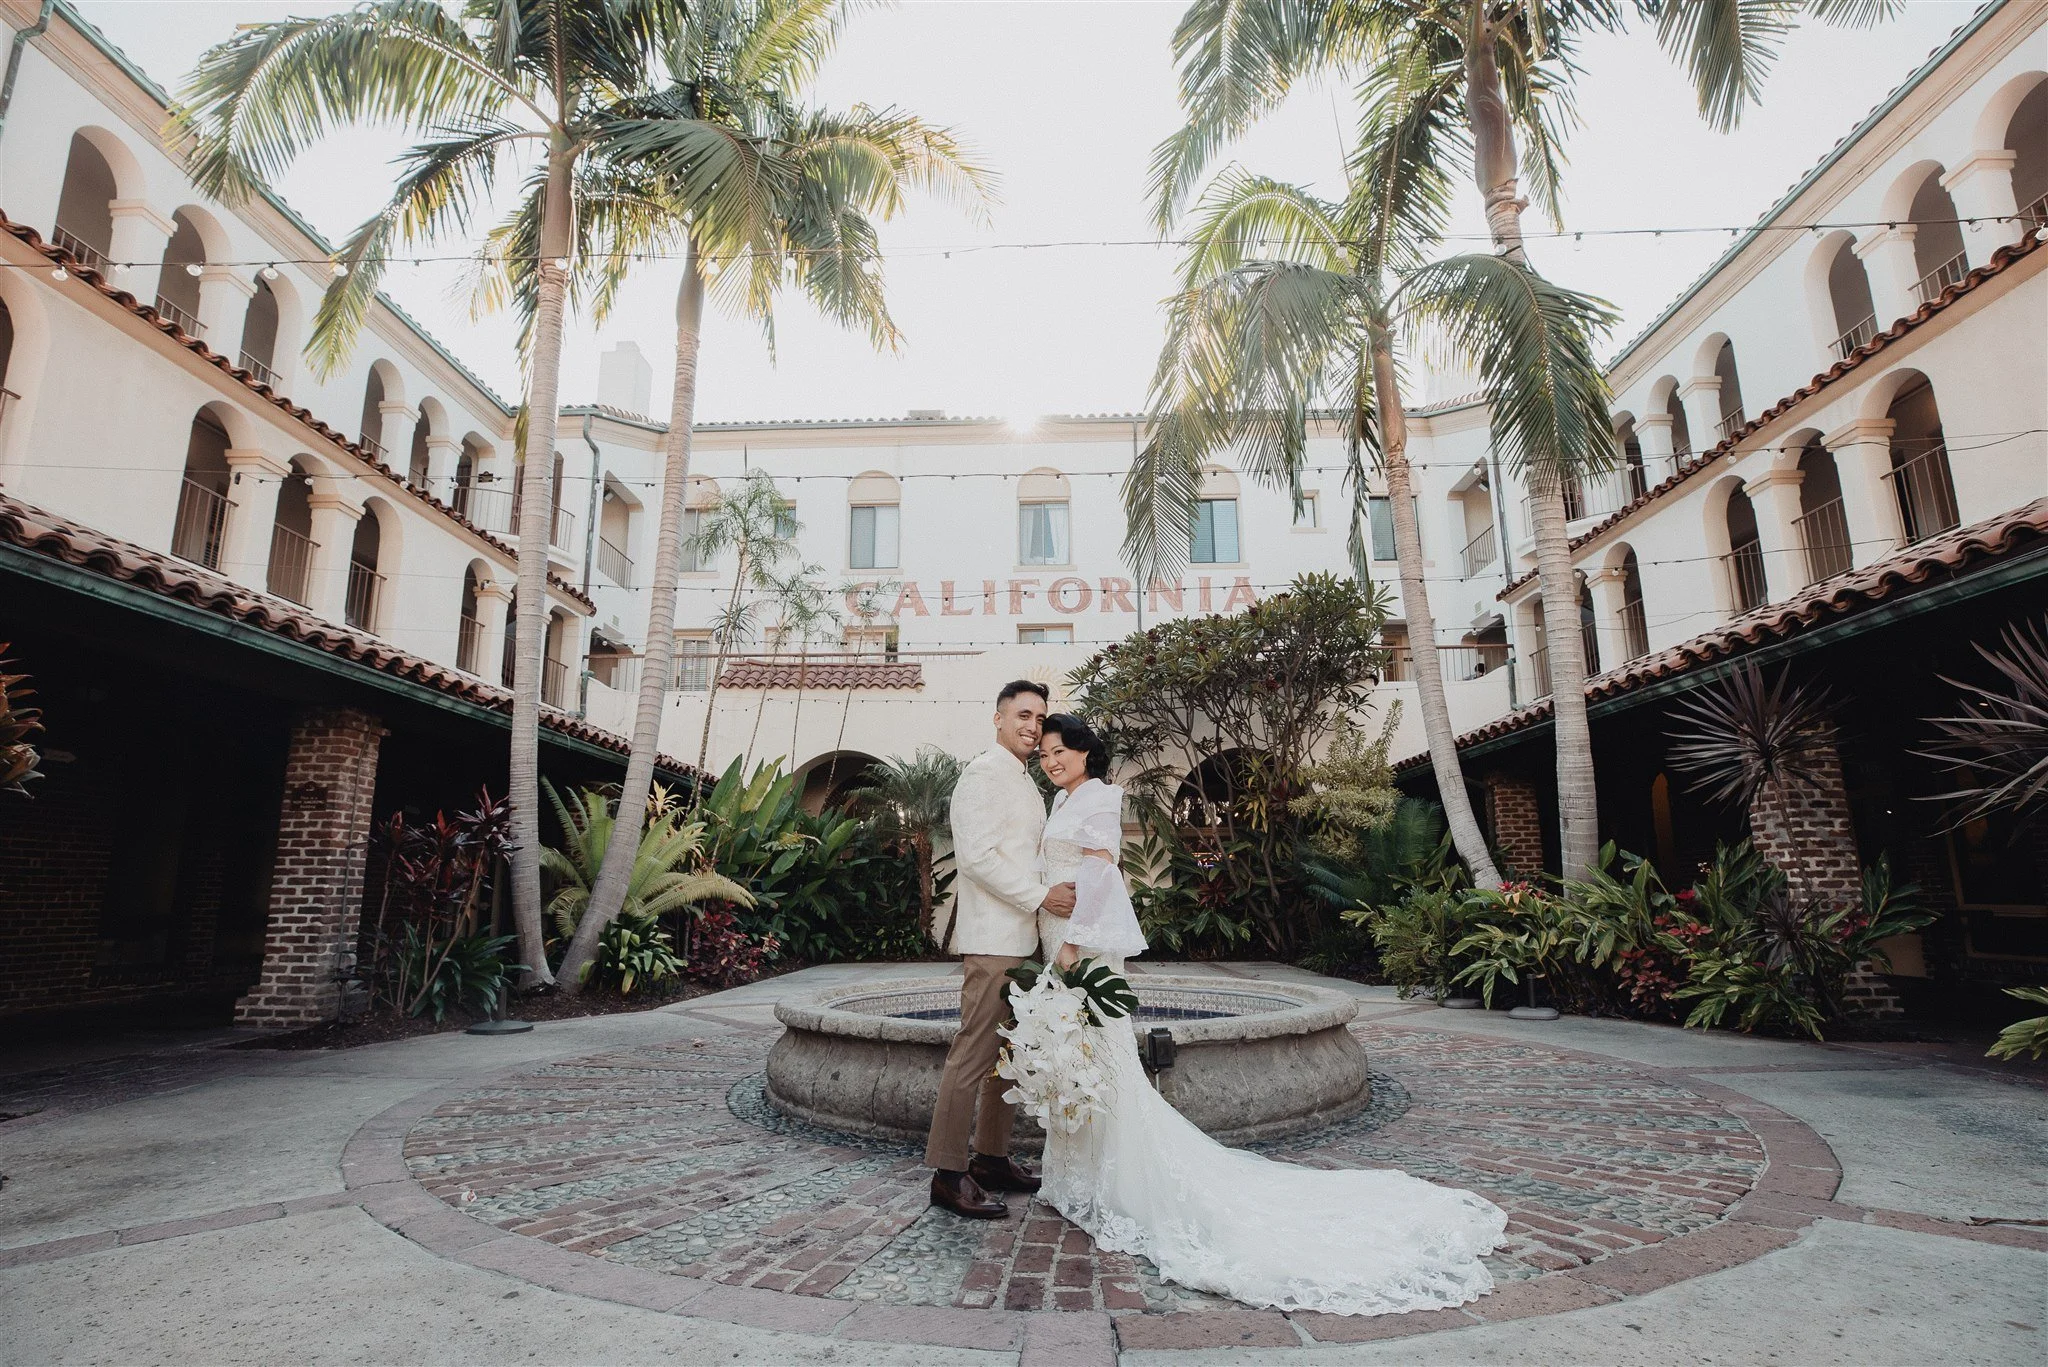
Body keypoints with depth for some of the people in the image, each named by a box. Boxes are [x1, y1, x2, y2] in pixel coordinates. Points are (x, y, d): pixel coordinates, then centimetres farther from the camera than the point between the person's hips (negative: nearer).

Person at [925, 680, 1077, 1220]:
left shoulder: (1026, 783, 20)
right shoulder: (983, 773, -10)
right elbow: (976, 855, -18)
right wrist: (1040, 897, -17)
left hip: (1021, 938, 10)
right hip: (991, 937, -10)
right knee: (974, 1051, -6)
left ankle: (992, 1158, 25)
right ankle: (948, 1173, 4)